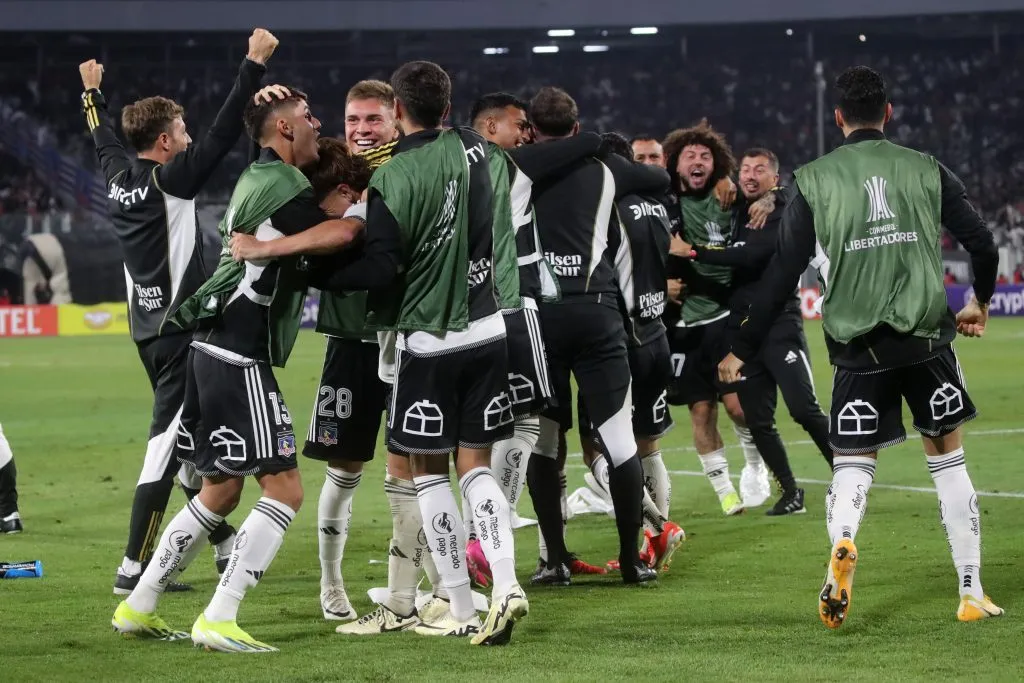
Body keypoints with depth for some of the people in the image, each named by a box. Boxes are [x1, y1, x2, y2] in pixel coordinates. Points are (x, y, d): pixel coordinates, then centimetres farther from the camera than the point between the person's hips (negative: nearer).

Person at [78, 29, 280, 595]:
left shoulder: (119, 177, 7)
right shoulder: (170, 179, -15)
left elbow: (104, 139, 27)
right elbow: (223, 133, -20)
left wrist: (93, 93, 46)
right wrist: (254, 64, -18)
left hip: (147, 325, 9)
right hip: (179, 326, -9)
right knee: (166, 442, -9)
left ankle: (224, 543, 30)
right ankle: (134, 569, -11)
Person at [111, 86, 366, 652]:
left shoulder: (260, 180, 19)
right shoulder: (279, 182, -13)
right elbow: (343, 233, -15)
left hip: (216, 348, 10)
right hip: (239, 356, -10)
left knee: (220, 492, 18)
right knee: (283, 490, -9)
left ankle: (138, 606, 22)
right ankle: (218, 621, -12)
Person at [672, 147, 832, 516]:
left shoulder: (783, 215, -7)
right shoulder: (736, 211, 15)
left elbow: (750, 256, -20)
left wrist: (692, 251, -18)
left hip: (779, 323, -6)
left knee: (805, 409, -14)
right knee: (758, 422, 4)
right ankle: (791, 493, 14)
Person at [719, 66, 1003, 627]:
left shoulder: (814, 182, 1)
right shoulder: (926, 171, 4)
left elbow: (781, 276, 0)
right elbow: (983, 244, 6)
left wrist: (743, 350, 8)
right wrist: (980, 302, 27)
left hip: (859, 349, -1)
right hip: (927, 339, 1)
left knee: (853, 465, 6)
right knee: (948, 460, 13)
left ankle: (842, 543, -27)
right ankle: (972, 592, 13)